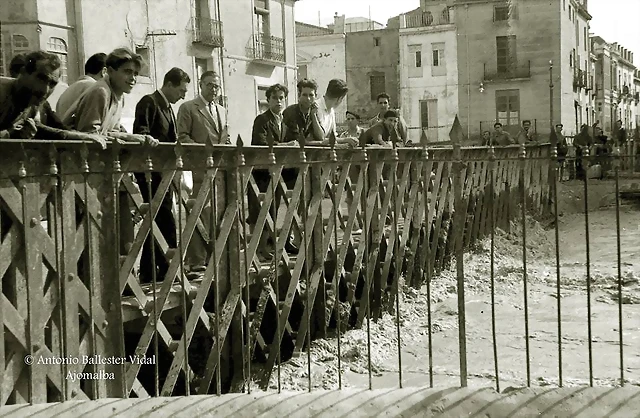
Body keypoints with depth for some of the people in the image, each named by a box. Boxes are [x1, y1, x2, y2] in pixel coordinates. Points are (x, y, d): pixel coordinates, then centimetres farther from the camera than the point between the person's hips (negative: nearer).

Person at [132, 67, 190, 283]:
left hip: (163, 172, 9)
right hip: (151, 172, -9)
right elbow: (141, 135, -18)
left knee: (156, 220, 9)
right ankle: (168, 267, -6)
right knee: (164, 218, -10)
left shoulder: (168, 108, 20)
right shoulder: (149, 103, -8)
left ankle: (148, 271, 14)